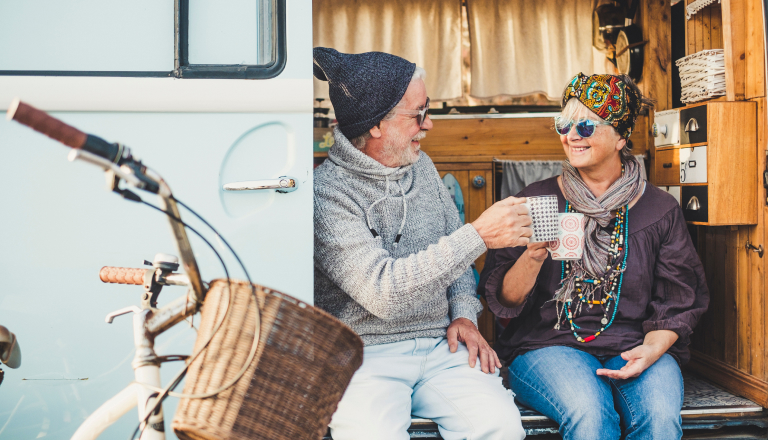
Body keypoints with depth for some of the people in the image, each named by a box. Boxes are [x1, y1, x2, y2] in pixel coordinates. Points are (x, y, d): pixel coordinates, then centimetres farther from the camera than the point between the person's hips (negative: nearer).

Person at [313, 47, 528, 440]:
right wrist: (477, 236, -23)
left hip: (440, 347, 5)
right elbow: (381, 292, -23)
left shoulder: (421, 166, 11)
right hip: (365, 355, -5)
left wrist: (463, 313, 5)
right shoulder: (327, 191, -13)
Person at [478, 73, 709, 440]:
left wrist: (653, 348, -10)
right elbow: (504, 301, 1)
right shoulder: (537, 200, 5)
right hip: (549, 345, -1)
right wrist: (533, 258, -19)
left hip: (632, 346, 2)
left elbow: (678, 302, 10)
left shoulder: (660, 209, 8)